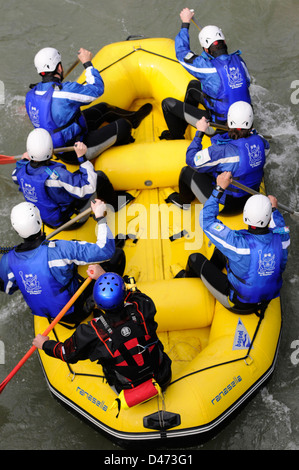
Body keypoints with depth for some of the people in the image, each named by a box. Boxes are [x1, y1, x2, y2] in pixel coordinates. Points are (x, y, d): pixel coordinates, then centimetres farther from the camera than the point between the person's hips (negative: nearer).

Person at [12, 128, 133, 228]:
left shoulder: (22, 169, -16)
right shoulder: (56, 175, -39)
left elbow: (15, 177, 10)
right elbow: (87, 189, -34)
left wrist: (24, 160, 25)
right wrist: (82, 157, -30)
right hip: (66, 220, -7)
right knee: (99, 176, 1)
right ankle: (115, 204, 29)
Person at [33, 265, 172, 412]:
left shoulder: (91, 333, -28)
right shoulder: (142, 308, -26)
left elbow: (68, 354, -8)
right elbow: (132, 291, 0)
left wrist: (45, 344, 12)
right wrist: (103, 275, 10)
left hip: (128, 390, -1)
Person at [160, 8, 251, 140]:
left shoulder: (209, 67, -27)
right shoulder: (238, 60, -8)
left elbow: (182, 53, -12)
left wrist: (185, 23, 0)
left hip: (220, 124, -7)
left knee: (168, 103, 5)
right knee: (193, 85, 27)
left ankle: (176, 137, 30)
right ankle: (181, 125, 44)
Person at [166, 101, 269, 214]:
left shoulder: (222, 151, -31)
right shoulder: (260, 141, -14)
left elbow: (191, 159, -18)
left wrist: (200, 132, -8)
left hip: (226, 206, -6)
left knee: (187, 171, 10)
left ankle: (183, 201, 40)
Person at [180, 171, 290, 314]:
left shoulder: (239, 243, -36)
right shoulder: (281, 238, -22)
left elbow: (206, 220, -24)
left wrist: (220, 188, -20)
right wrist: (274, 209, 21)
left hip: (239, 305, -6)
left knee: (195, 258, 11)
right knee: (220, 250, 21)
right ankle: (206, 275, 51)